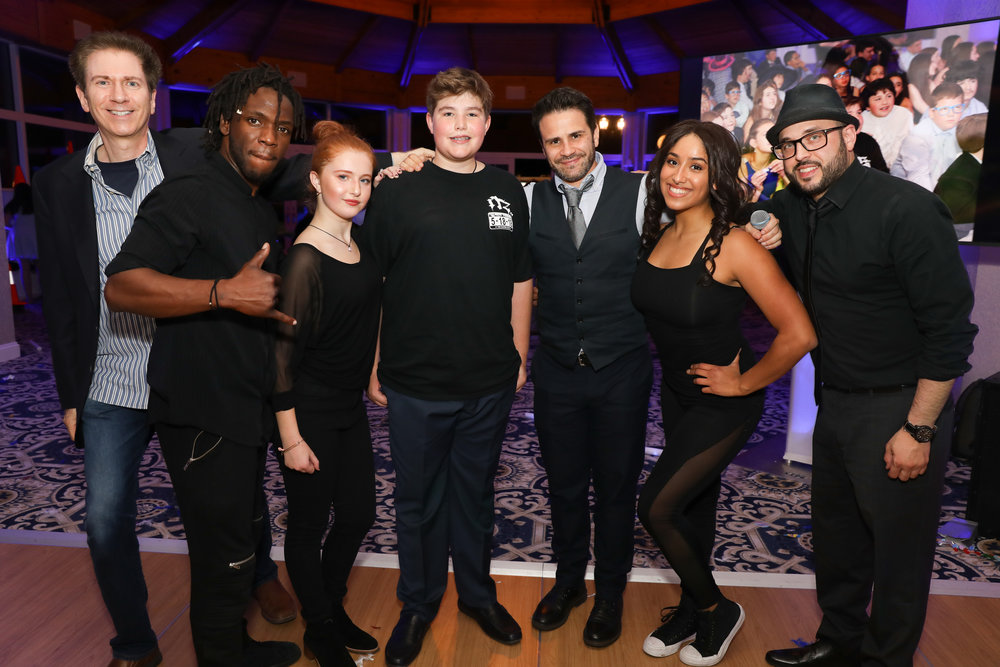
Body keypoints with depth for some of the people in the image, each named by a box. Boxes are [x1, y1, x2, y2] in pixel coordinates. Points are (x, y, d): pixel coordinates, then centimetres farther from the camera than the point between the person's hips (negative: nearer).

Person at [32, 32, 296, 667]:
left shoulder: (197, 156, -4)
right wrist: (71, 394, 9)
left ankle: (263, 576, 44)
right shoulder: (59, 183, 3)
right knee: (107, 520, 6)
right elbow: (61, 299, 8)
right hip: (113, 384, 2)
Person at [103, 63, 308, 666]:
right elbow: (122, 286, -26)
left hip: (246, 410, 10)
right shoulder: (187, 196, -14)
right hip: (203, 417, -9)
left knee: (243, 537, 22)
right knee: (224, 559, 0)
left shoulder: (263, 211, 15)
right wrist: (225, 293, -33)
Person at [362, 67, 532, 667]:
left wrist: (520, 356, 11)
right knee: (420, 500, 12)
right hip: (416, 382, -2)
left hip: (490, 381, 2)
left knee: (476, 494, 18)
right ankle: (419, 605, 33)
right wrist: (372, 367, -2)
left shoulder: (507, 191, 5)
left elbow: (521, 280, 12)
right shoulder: (397, 189, -3)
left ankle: (477, 593, 39)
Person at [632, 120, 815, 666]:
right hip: (676, 393, 6)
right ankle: (692, 610, 40)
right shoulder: (657, 235, -3)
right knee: (694, 504, 19)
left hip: (724, 402, -6)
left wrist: (743, 384, -15)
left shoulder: (735, 247, -23)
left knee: (657, 507, -6)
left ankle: (718, 610, 21)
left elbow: (799, 335, -25)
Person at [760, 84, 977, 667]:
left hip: (901, 406, -7)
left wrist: (918, 430, -18)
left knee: (899, 549, 9)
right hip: (836, 399, 7)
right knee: (836, 532, 21)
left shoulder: (906, 209, -19)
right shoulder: (790, 209, 1)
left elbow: (950, 329, -18)